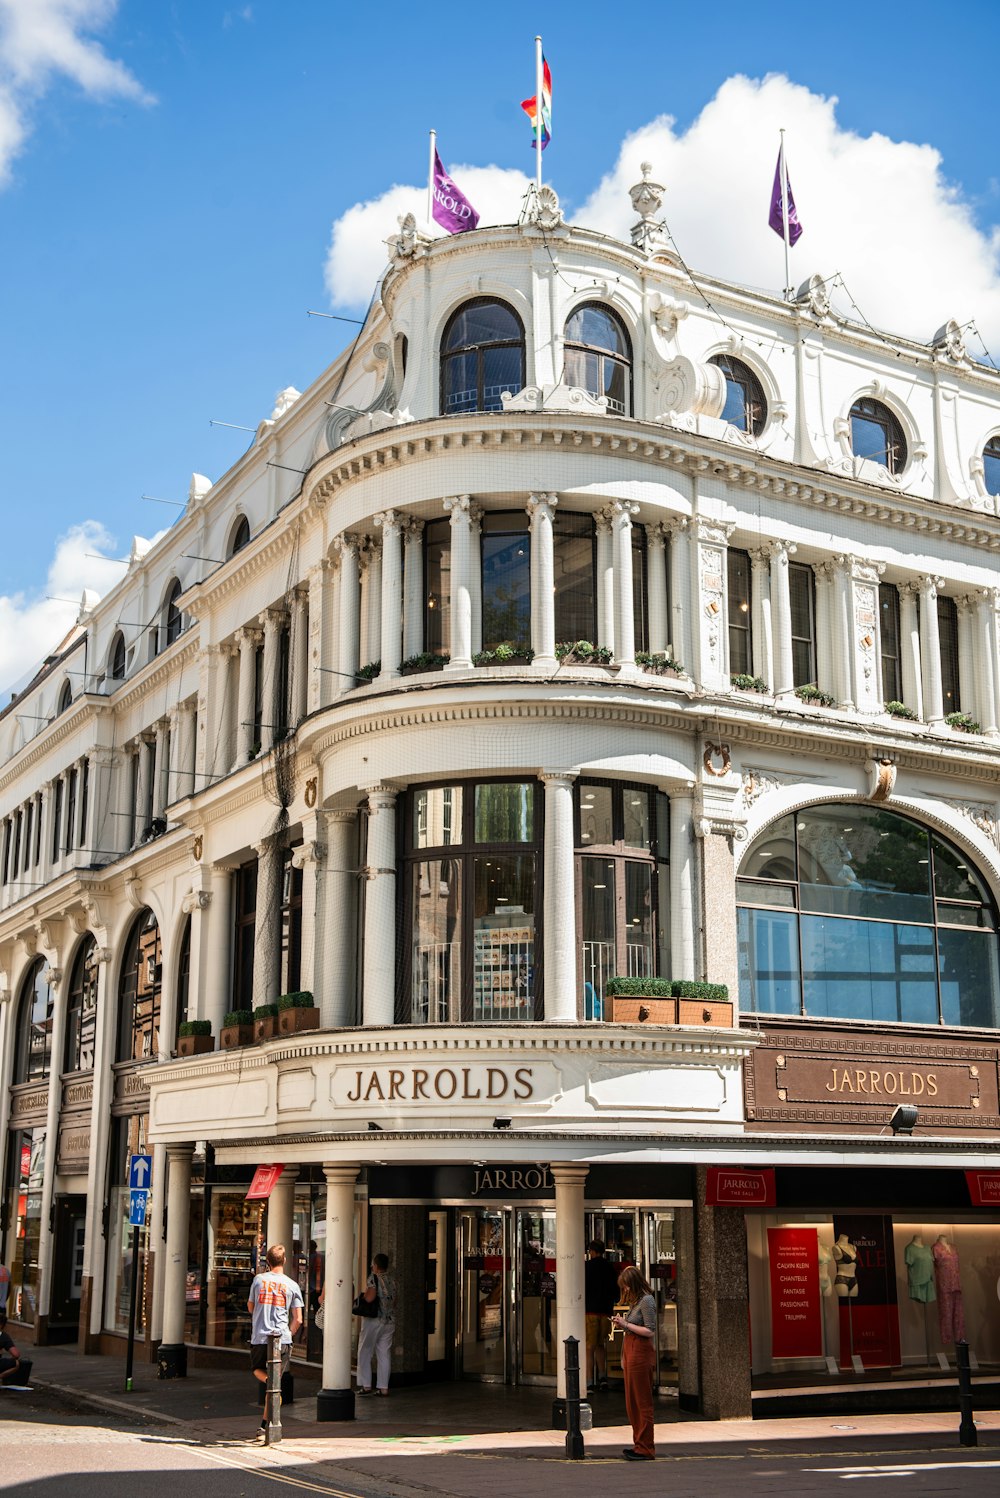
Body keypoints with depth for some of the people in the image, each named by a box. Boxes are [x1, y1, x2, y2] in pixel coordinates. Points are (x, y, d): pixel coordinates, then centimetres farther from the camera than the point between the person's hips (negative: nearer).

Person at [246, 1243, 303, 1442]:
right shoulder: (292, 1286, 1)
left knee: (257, 1370, 25)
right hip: (282, 1339, 0)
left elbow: (250, 1308, 15)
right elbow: (298, 1320, 1)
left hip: (259, 1338, 0)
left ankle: (269, 1381, -8)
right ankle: (264, 1427, 5)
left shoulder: (259, 1279, 2)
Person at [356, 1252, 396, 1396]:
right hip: (390, 1320, 6)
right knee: (384, 1354, 8)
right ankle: (383, 1387, 6)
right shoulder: (392, 1280, 10)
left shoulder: (374, 1277, -10)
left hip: (373, 1320, -6)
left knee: (365, 1352, 6)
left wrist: (365, 1293, -1)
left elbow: (369, 1298, -22)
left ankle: (365, 1385, 3)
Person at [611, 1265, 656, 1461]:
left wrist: (626, 1324, -15)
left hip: (641, 1354, -10)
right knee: (632, 1402, 13)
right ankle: (640, 1445, 19)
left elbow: (650, 1331, -17)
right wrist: (622, 1324, 5)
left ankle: (645, 1449, 0)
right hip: (631, 1353, 10)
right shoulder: (636, 1300, 17)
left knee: (642, 1402, -5)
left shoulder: (646, 1301, -12)